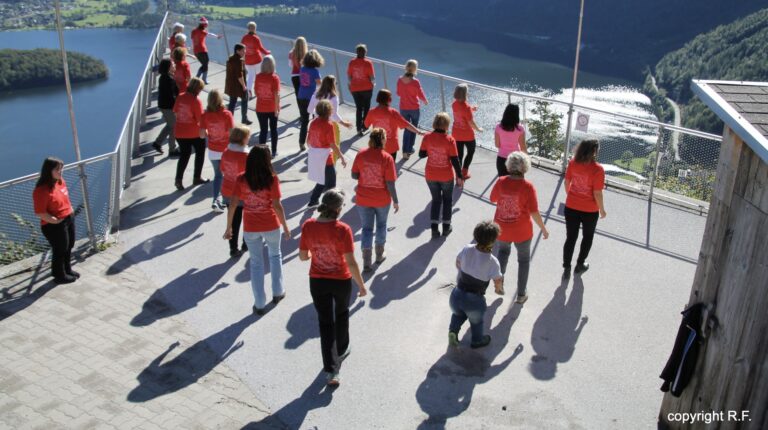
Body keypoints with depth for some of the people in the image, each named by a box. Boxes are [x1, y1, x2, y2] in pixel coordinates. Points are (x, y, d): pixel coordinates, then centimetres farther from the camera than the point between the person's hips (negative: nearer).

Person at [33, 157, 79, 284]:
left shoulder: (60, 181, 1)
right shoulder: (42, 190, -26)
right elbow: (40, 213, -25)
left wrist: (70, 209, 8)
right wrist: (56, 220, -20)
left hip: (69, 219, 8)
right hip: (54, 226, -8)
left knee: (68, 247, 22)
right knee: (60, 250, 9)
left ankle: (67, 270, 43)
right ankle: (60, 275, 29)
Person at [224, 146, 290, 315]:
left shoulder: (242, 179, -9)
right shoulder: (272, 179, -16)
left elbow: (232, 205, -8)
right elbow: (277, 206, -15)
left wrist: (229, 227, 2)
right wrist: (285, 226, -4)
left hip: (250, 228, 1)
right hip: (271, 226, -1)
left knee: (256, 263, 14)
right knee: (275, 255, 26)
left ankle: (259, 304, 18)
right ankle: (277, 292, 35)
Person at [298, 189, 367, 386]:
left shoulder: (308, 226, -12)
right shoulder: (343, 230, -23)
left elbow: (303, 256, -3)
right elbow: (351, 263, -20)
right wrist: (361, 285, -8)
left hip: (317, 281, 2)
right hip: (341, 281, -2)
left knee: (325, 322, 12)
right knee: (341, 315, 26)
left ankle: (330, 370, 11)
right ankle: (341, 351, 47)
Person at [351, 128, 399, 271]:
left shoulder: (361, 155, -10)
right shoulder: (387, 158, -18)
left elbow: (354, 175, -2)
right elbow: (390, 184, -16)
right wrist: (395, 201, -5)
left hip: (363, 199, 1)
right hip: (382, 200, -1)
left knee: (367, 228, 11)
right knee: (381, 225, 22)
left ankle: (367, 261, 4)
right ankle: (379, 255, 36)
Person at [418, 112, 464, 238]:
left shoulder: (427, 137, -10)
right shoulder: (449, 140, -18)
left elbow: (421, 154, -1)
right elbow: (455, 160, -15)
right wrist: (460, 176, -5)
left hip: (430, 175, 2)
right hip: (446, 176, -2)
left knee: (436, 200, 19)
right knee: (447, 200, 20)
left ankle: (434, 228, 14)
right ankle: (446, 227, 26)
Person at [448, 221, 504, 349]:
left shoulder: (467, 249, -9)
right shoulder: (492, 261, -19)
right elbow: (498, 283, -12)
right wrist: (499, 290, 13)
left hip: (456, 296, 3)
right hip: (474, 301, -3)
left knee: (458, 313, 37)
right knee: (476, 320, 32)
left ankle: (453, 330, 16)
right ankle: (477, 340, 51)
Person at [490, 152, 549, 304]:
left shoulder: (501, 182, -13)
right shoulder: (528, 186, -21)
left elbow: (493, 199, 5)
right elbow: (534, 213, -18)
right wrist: (544, 229, -5)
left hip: (501, 229, 2)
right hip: (521, 232, -2)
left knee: (503, 250, 33)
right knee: (524, 259, 21)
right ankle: (521, 294, 27)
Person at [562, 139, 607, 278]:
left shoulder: (573, 163, -9)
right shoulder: (597, 169, -22)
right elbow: (597, 193, -18)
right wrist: (602, 209, -3)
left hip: (571, 207, 3)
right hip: (590, 210, -3)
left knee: (570, 238, 15)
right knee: (588, 237, 22)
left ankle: (566, 268, 19)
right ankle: (580, 265, 35)